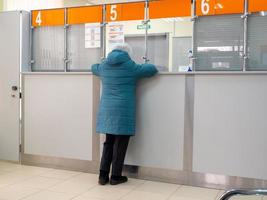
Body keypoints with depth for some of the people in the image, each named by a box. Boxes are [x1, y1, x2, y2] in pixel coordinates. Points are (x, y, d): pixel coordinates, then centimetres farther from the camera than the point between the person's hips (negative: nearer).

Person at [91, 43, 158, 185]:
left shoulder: (104, 66, 9)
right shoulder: (130, 66, -5)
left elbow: (93, 68, 31)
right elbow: (152, 69, 1)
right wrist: (142, 66, 21)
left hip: (107, 110, 5)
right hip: (123, 111, -5)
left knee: (108, 143, 14)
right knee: (120, 144, 4)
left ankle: (103, 175, 14)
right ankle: (115, 176, 11)